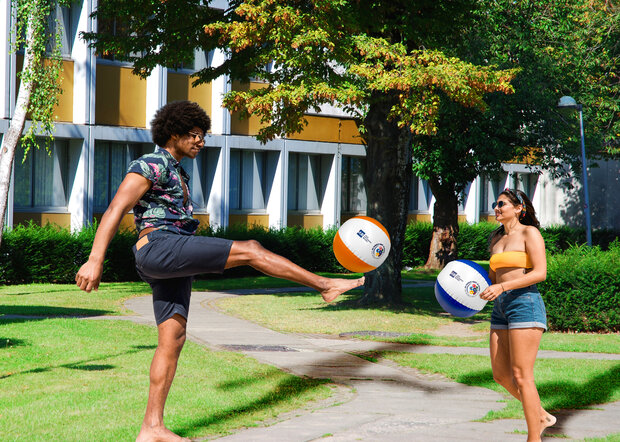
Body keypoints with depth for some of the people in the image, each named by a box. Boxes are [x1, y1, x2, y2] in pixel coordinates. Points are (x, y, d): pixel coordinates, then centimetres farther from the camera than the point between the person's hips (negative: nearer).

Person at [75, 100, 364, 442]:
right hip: (159, 247, -10)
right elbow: (114, 211, -14)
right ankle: (325, 285, -6)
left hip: (173, 263, 10)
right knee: (249, 250, -13)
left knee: (172, 340, 3)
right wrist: (95, 260, -23)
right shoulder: (150, 165, -5)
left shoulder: (178, 174, 26)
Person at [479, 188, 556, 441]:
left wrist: (502, 287, -21)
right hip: (500, 309, 8)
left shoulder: (530, 233, -4)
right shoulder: (497, 240, 18)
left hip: (524, 303, -8)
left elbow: (540, 273, -14)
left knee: (521, 377, -10)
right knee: (501, 376, 6)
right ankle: (541, 417, 23)